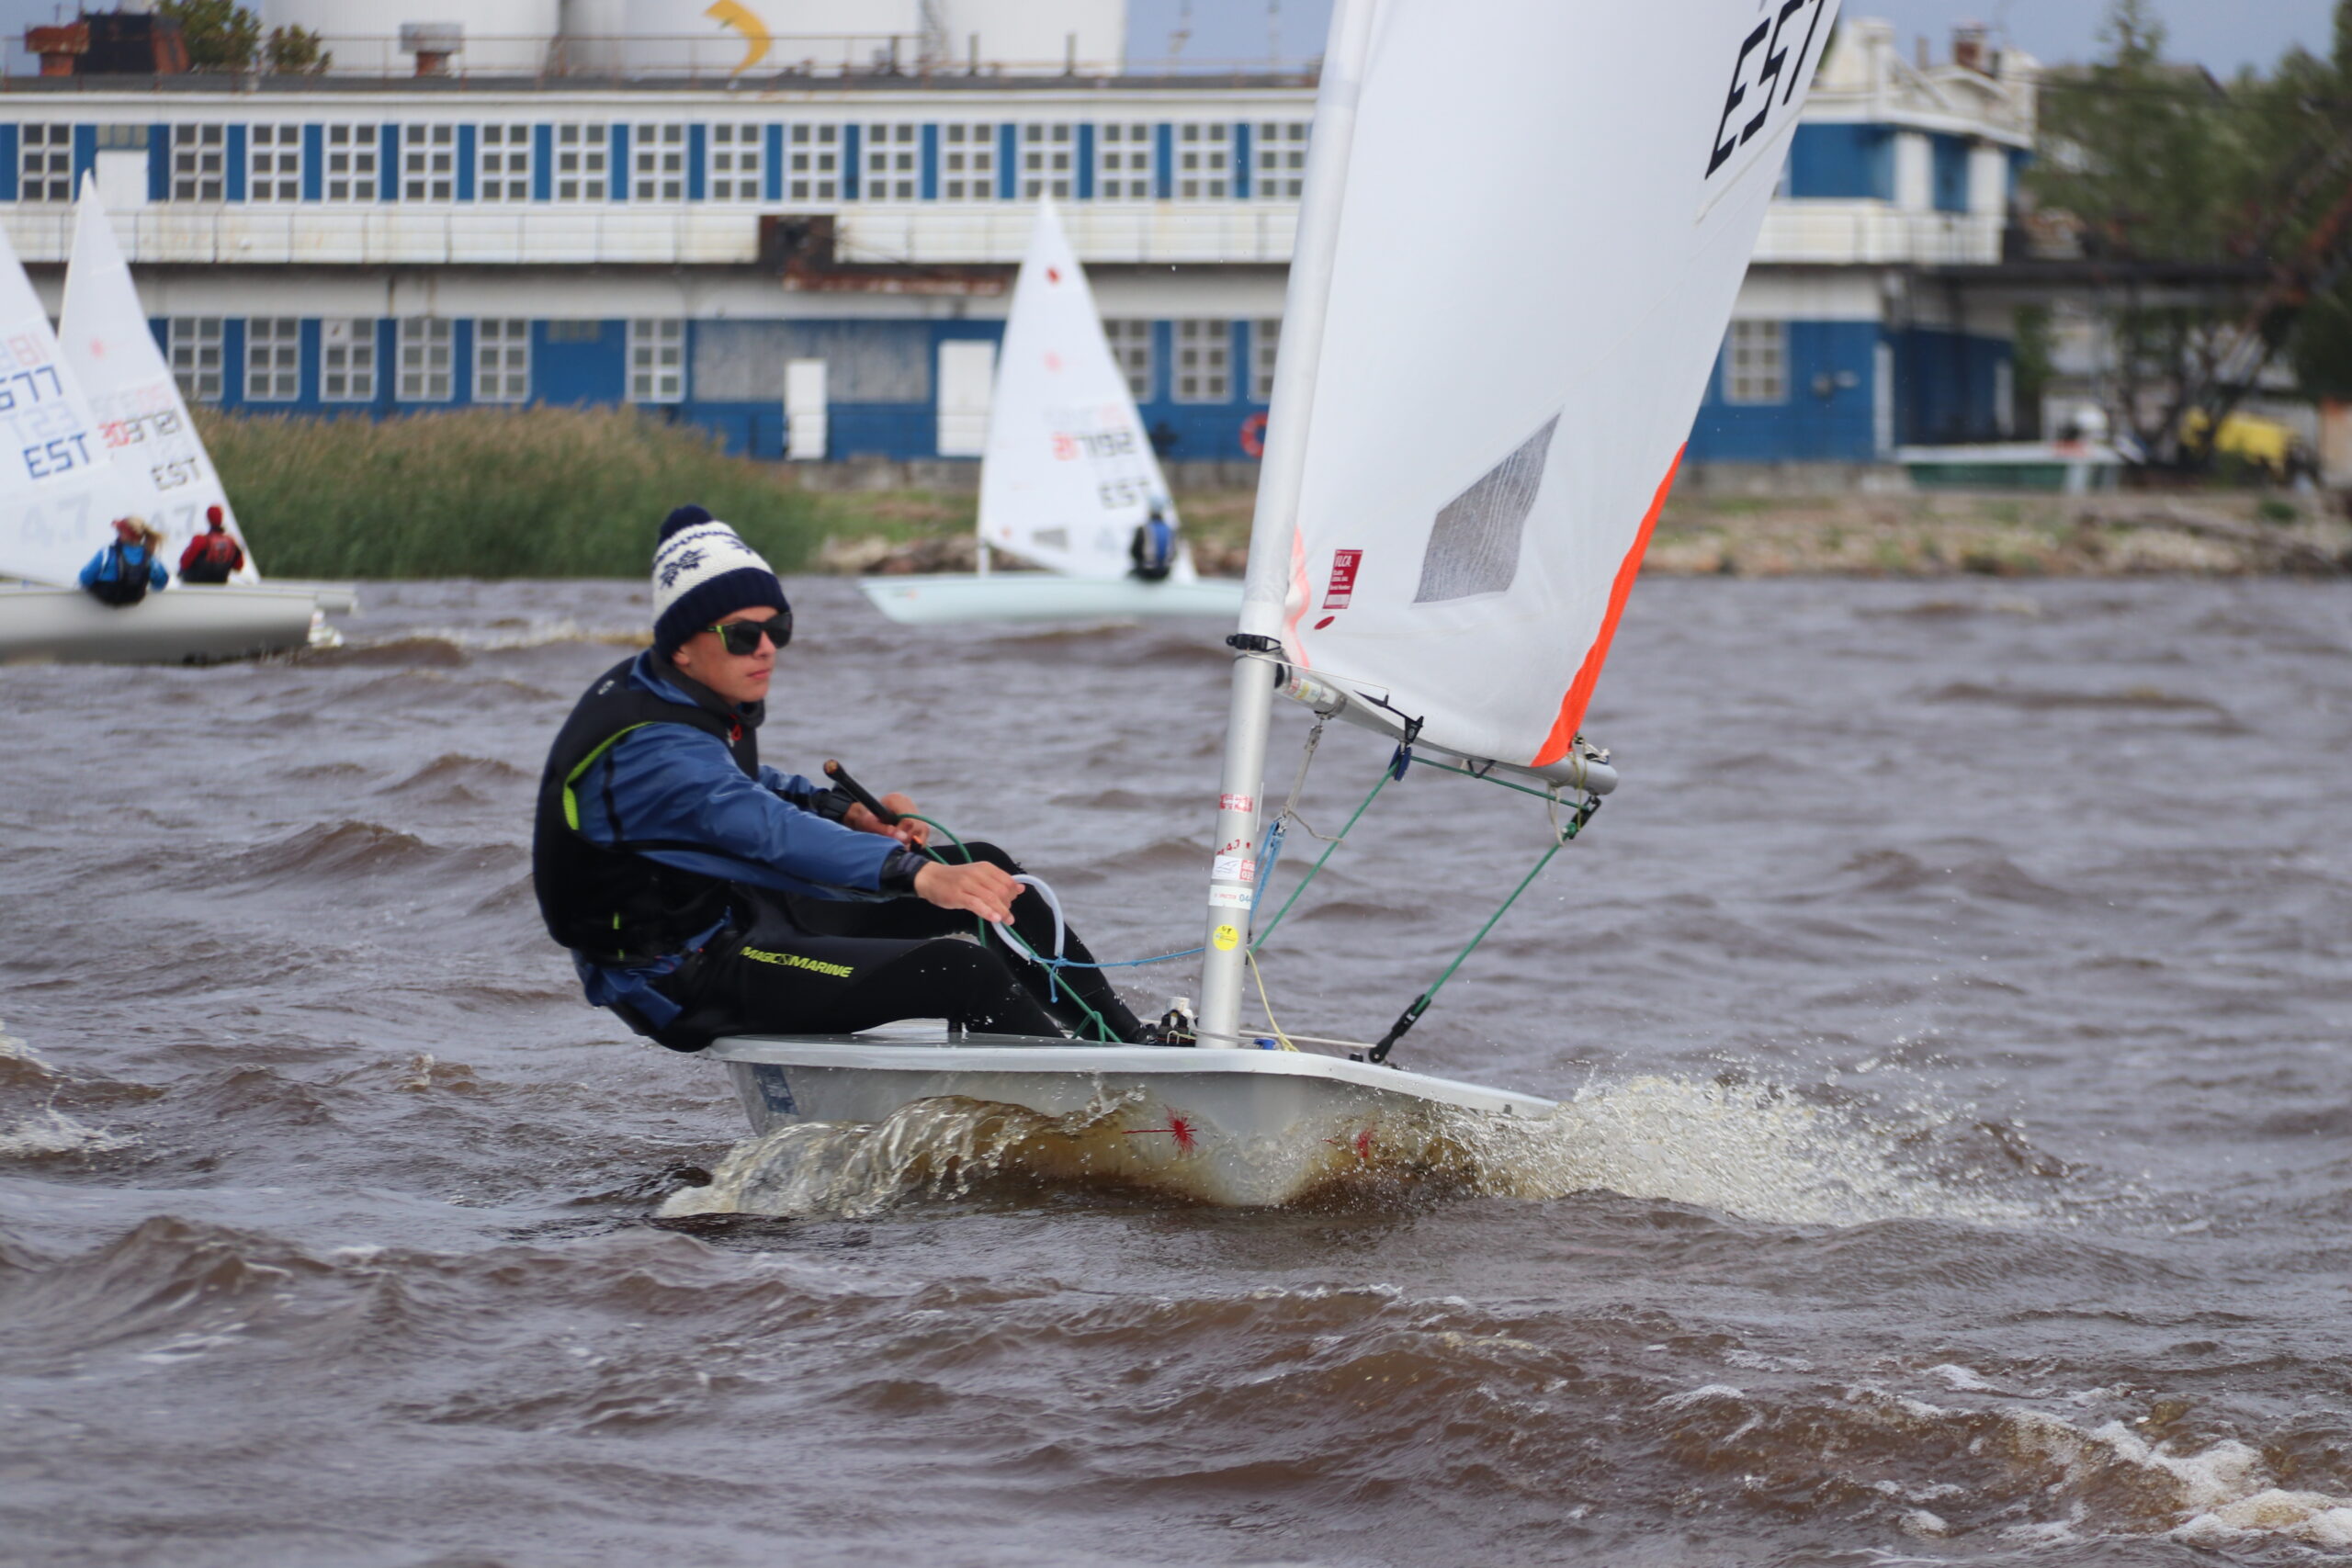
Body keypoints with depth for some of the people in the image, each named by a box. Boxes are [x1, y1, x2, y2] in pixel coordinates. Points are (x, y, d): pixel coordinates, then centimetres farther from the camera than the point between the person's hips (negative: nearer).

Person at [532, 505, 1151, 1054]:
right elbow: (769, 830, -42)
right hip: (690, 987, -11)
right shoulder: (653, 751, -28)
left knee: (985, 868, 8)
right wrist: (923, 876, -54)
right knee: (962, 972, -25)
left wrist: (850, 811, 5)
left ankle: (1130, 1042, 12)